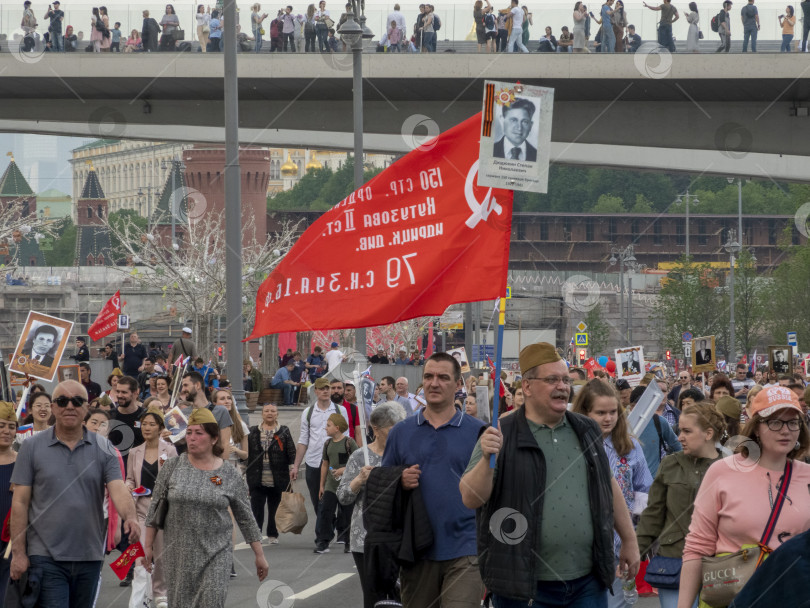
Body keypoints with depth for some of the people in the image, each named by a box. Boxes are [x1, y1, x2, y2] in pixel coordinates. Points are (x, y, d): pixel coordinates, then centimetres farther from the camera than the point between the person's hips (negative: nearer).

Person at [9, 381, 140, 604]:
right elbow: (20, 502, 1)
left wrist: (130, 517, -30)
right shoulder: (32, 448, 2)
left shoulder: (104, 449, 5)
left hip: (90, 557, 3)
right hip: (46, 558, -3)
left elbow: (118, 490, -8)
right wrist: (19, 553, -5)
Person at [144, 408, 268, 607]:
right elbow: (154, 510, 6)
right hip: (178, 555, 1)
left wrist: (259, 555, 6)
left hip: (216, 555, -1)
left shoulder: (230, 475, -1)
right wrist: (148, 546, 4)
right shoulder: (172, 468, 0)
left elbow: (245, 518, 5)